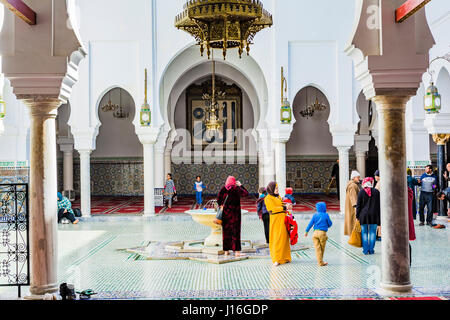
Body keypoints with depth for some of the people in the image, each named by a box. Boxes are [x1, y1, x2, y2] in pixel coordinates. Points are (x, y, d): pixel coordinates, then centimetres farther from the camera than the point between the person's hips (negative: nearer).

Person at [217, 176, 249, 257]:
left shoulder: (223, 189, -1)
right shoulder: (237, 189, -8)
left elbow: (218, 200, -6)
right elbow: (246, 193, 1)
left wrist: (221, 206, 11)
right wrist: (240, 185, 9)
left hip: (225, 212, 3)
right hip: (235, 212, -3)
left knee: (226, 231, 9)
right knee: (235, 231, -1)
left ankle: (226, 250, 13)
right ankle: (237, 251, -3)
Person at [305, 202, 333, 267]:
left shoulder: (315, 215, 6)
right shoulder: (326, 215, -1)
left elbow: (311, 223, 5)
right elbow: (330, 224, 7)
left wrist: (307, 231, 12)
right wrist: (327, 226, 29)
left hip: (315, 232, 3)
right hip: (322, 232, -3)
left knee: (317, 248, 2)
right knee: (322, 248, 11)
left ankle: (320, 262, -1)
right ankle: (321, 262, 21)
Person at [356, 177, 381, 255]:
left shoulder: (361, 192, -3)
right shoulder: (376, 192, 1)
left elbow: (358, 205, -1)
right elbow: (379, 205, 5)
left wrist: (357, 216, 5)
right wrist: (379, 216, 11)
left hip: (363, 215, -1)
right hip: (374, 215, 1)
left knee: (364, 232, 6)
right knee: (372, 232, 7)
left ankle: (365, 250, 5)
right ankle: (371, 250, 6)